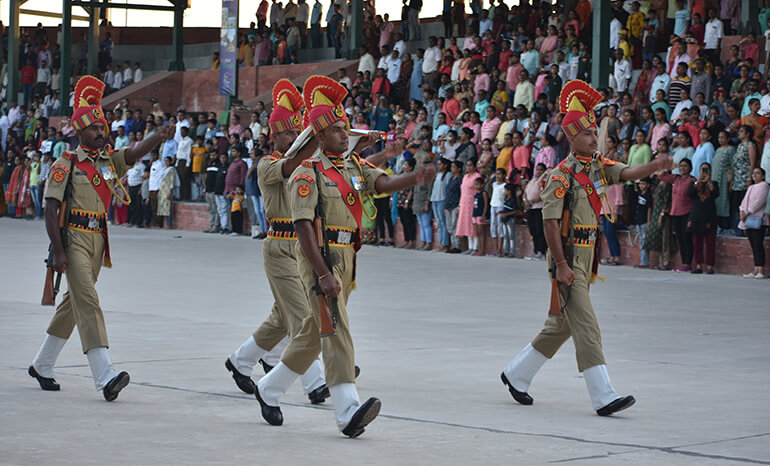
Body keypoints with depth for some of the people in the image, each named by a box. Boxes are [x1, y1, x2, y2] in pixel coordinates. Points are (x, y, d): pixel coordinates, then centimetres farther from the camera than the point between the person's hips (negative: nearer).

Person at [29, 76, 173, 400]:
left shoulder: (110, 161, 11)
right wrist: (58, 251, -17)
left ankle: (42, 366, 29)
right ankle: (105, 378, -25)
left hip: (99, 242, 7)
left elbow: (134, 153, -7)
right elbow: (51, 211, -9)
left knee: (73, 302, 15)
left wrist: (161, 136, -27)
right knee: (87, 302, -15)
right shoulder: (65, 166, -5)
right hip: (74, 240, -7)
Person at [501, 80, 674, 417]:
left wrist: (655, 167, -24)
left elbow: (627, 173, -3)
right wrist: (561, 265, -20)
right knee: (586, 327, -11)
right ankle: (603, 398, -12)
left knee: (562, 325, 17)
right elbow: (550, 222, -16)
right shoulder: (562, 175, -13)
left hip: (587, 256, 9)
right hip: (568, 258, -9)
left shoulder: (598, 167, 11)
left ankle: (516, 375, 31)